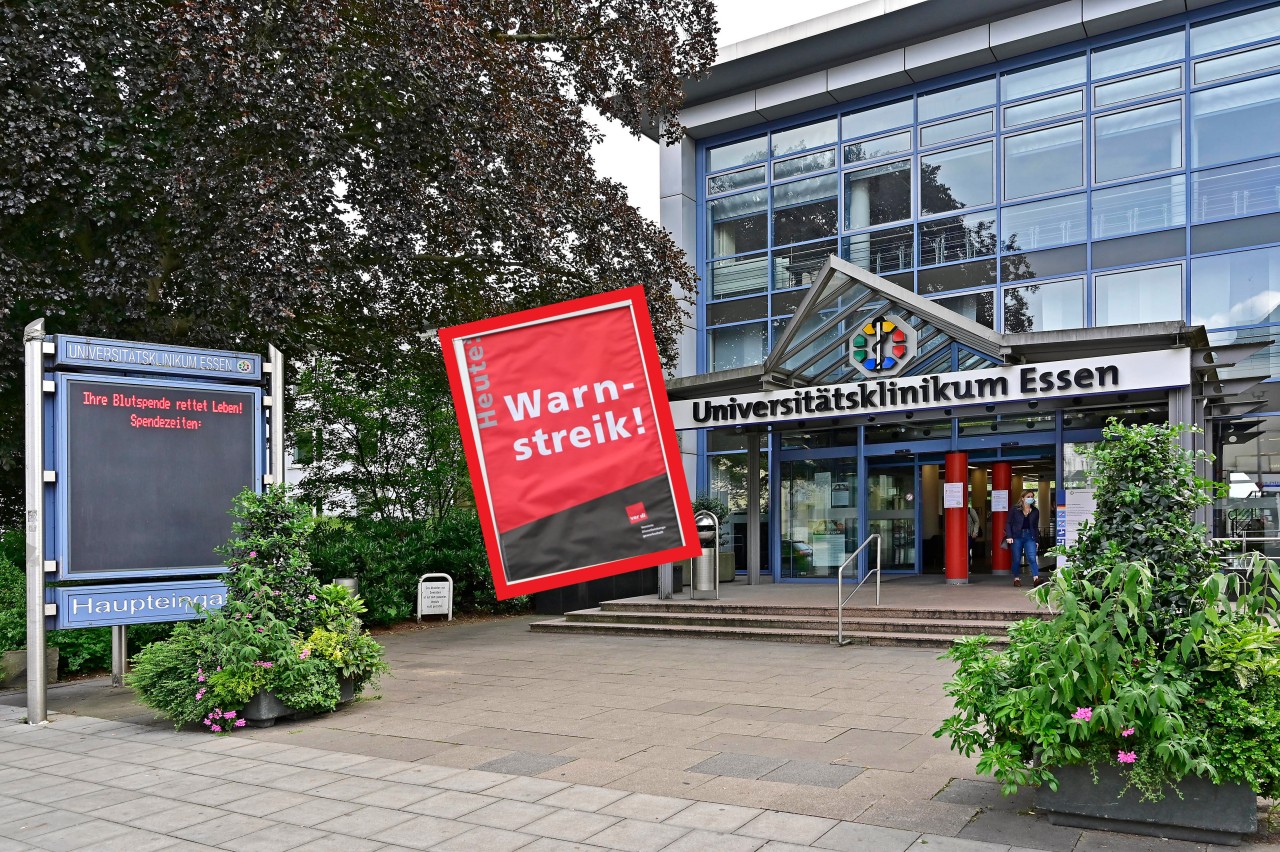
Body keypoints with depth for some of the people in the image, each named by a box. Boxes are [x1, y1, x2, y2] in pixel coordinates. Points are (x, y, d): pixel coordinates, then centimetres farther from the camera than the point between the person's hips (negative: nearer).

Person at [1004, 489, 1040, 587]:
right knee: (1017, 559, 5)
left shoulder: (1035, 511, 8)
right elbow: (1009, 523, 1)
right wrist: (1009, 536, -7)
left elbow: (1036, 526, 13)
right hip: (1017, 536, -1)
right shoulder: (1015, 510, -1)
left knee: (1032, 557, -13)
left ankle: (1036, 578, -20)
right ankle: (1016, 579, 17)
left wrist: (1036, 539, 8)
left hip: (1029, 536, 1)